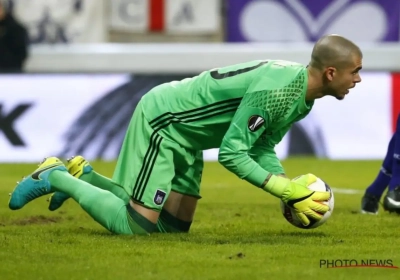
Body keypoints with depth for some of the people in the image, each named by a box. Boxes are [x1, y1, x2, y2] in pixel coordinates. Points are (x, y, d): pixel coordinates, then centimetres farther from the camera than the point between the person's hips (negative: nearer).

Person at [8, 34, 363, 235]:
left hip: (186, 136, 10)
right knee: (136, 225, -13)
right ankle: (58, 179, 4)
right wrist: (284, 190, -28)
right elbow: (231, 153, -29)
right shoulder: (274, 92, -31)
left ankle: (81, 176, 21)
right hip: (162, 120, -10)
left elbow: (263, 148, 6)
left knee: (174, 225, 11)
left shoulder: (303, 96, 0)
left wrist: (290, 189, -9)